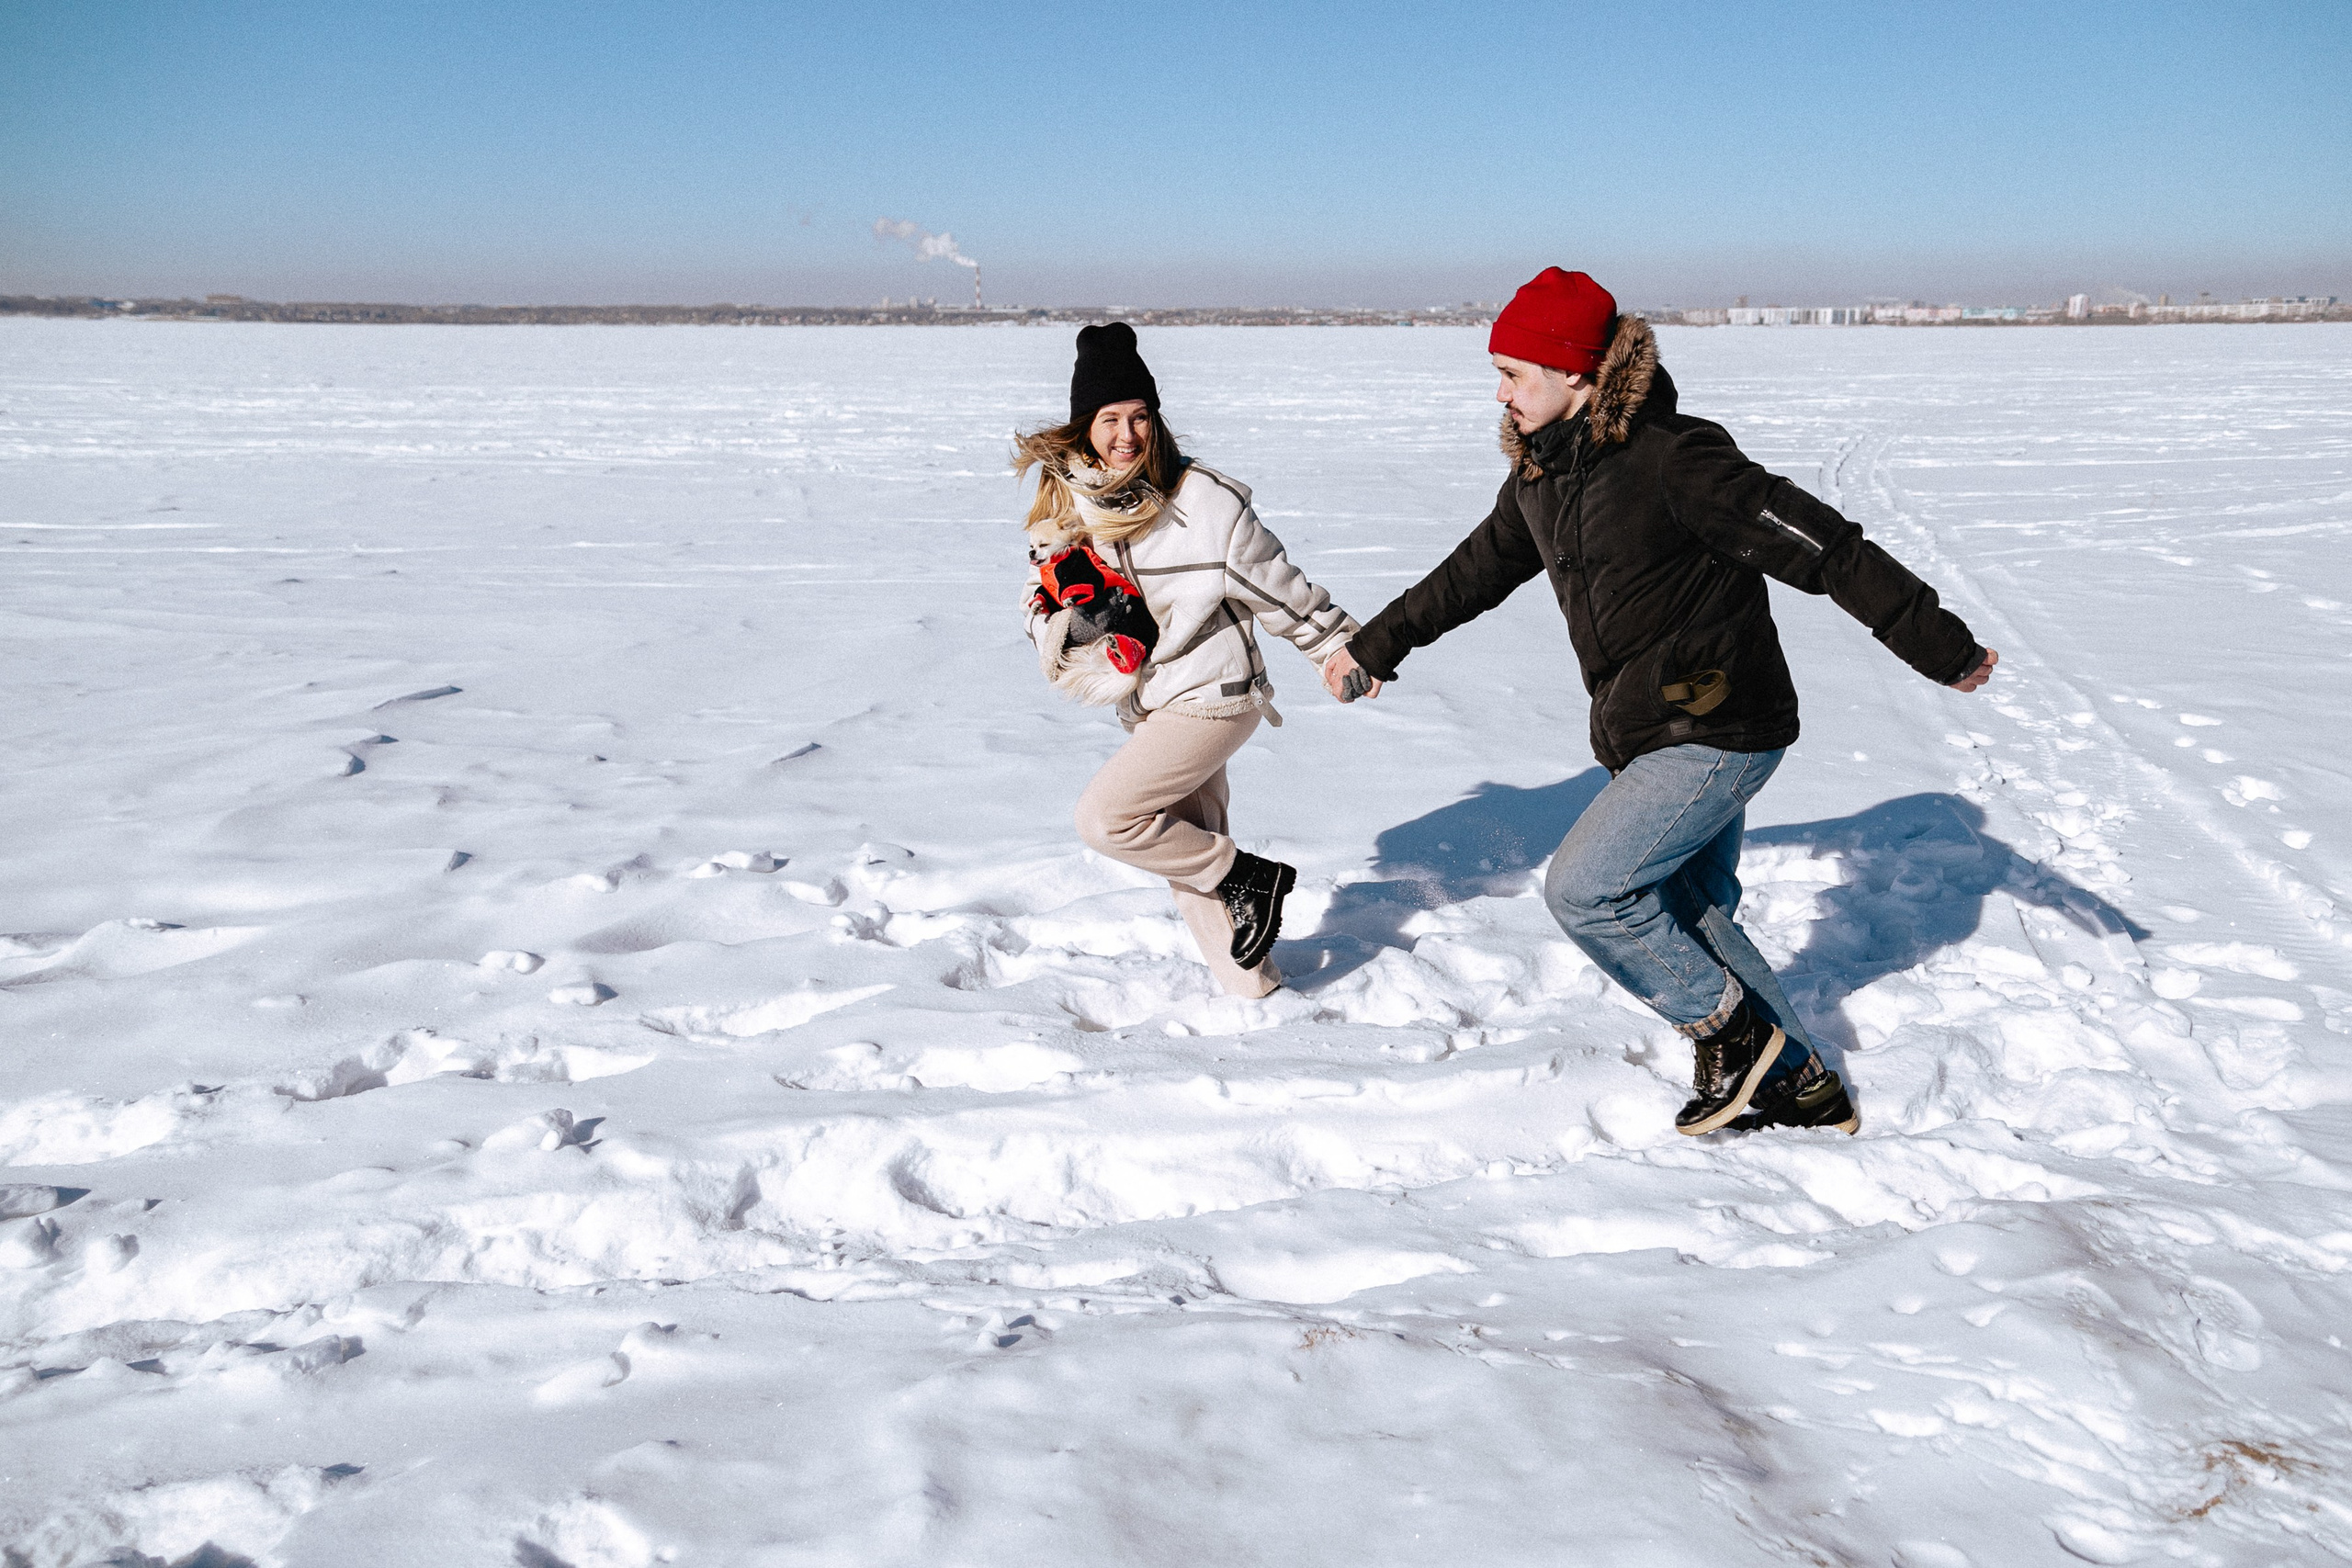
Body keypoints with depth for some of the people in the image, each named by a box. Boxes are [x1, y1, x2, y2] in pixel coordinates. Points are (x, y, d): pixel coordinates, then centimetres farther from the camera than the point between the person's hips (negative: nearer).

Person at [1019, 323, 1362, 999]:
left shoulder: (1205, 500, -15)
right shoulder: (1062, 506, 1)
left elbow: (1280, 588, -6)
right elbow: (1045, 621, 5)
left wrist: (1343, 648, 3)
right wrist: (1075, 614, -18)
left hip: (1212, 695, -7)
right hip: (1152, 706, 7)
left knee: (1106, 817, -17)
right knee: (1191, 850, 13)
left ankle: (1253, 879, -2)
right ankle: (1250, 982, 27)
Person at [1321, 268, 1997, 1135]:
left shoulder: (1672, 459, -21)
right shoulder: (1541, 476, 6)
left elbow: (1825, 549, -20)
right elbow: (1475, 571, 23)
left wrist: (1944, 650, -17)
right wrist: (1373, 645, 30)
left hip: (1718, 736, -9)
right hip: (1646, 738, 9)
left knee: (1584, 889, -12)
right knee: (1691, 915, 16)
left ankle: (1732, 1030, 7)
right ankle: (1799, 1084, 31)